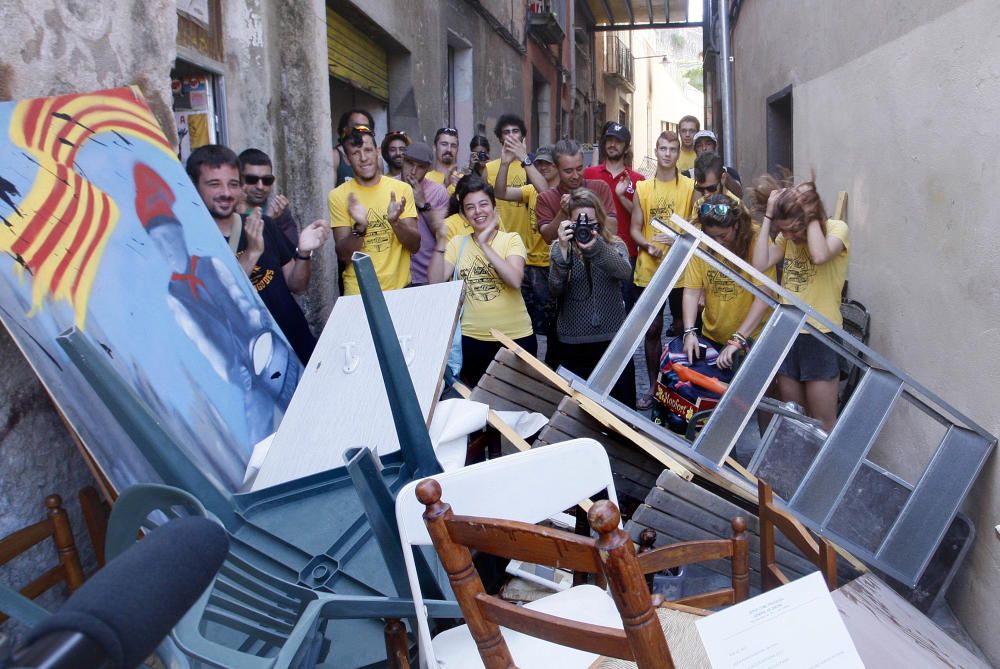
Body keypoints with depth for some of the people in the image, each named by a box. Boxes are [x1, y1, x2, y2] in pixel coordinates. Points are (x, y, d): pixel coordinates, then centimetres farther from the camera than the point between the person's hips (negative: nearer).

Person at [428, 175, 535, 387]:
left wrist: (484, 245, -23)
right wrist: (441, 240, -14)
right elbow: (435, 283, -7)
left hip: (516, 337, -1)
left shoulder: (512, 239, -3)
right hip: (471, 338, 2)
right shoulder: (457, 243, 4)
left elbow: (515, 281, -21)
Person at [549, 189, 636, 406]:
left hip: (613, 337, 1)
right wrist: (563, 251, -27)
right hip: (573, 341, 0)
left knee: (622, 403, 6)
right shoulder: (560, 247, 1)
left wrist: (596, 247, -36)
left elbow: (625, 272, -20)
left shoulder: (615, 244, 2)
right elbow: (555, 290, -14)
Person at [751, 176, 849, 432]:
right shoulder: (787, 237, 6)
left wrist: (811, 215, -20)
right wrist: (768, 216, -9)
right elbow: (760, 264, -10)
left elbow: (819, 255, -31)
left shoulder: (837, 228, -9)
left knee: (823, 422, 3)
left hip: (820, 336, -5)